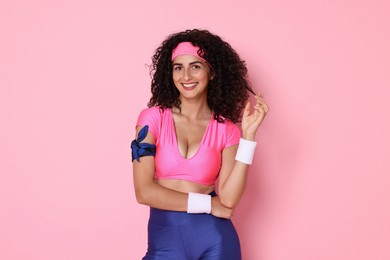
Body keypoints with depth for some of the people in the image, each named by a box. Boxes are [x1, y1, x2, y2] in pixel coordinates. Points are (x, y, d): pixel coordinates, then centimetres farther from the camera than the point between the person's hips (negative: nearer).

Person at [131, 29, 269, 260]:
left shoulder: (226, 128, -1)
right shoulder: (153, 117, -4)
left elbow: (228, 198, -12)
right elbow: (144, 192, -11)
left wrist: (248, 134, -15)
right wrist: (208, 204, -9)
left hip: (214, 238, 1)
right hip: (164, 239, -1)